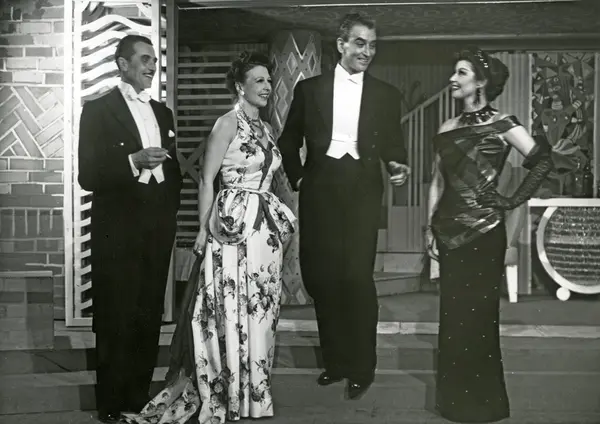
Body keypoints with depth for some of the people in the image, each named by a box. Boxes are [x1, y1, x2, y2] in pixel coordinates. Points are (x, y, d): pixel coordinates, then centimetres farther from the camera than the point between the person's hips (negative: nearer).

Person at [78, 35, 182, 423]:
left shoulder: (162, 112, 15)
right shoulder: (98, 110, -3)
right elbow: (89, 175, -10)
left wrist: (171, 212, 11)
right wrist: (133, 161, -23)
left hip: (158, 228, 5)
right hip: (118, 230, -5)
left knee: (150, 318, 8)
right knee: (116, 321, 2)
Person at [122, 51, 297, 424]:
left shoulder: (266, 128, 15)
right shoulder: (229, 123, -6)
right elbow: (207, 179, -9)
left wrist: (281, 222, 14)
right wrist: (204, 229, -13)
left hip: (267, 226, 7)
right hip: (235, 225, -7)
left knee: (261, 308, 10)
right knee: (233, 309, -3)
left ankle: (254, 389, 22)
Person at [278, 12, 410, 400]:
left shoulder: (386, 95, 9)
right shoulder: (309, 88, 8)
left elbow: (393, 145, 11)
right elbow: (290, 141, 16)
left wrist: (399, 167, -10)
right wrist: (297, 177, 4)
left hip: (362, 193, -1)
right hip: (319, 192, 2)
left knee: (358, 278, -7)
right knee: (321, 277, 4)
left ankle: (362, 368, 8)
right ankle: (335, 360, 21)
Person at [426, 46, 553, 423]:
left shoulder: (501, 124, -5)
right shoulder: (447, 129, 12)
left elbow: (542, 160, -8)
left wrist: (514, 200, -10)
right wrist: (431, 227, 10)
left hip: (484, 229, -5)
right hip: (450, 229, 6)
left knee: (477, 312, 0)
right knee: (453, 312, 9)